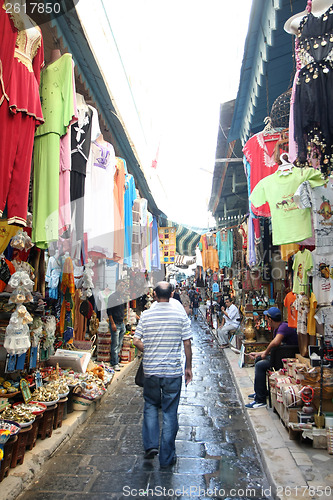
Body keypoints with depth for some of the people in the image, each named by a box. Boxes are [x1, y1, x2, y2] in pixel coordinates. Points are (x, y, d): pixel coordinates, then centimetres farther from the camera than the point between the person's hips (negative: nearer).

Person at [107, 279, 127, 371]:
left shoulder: (123, 297, 13)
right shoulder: (112, 297, -9)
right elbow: (109, 311, -12)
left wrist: (123, 321, 16)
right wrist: (112, 324, -16)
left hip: (122, 323, 7)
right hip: (115, 324, -7)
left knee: (119, 344, 12)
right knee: (115, 344, -4)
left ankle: (116, 361, 21)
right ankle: (115, 364, 1)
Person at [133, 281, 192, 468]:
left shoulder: (146, 315, -5)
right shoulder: (181, 315, -7)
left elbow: (137, 341, -3)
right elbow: (187, 343, -5)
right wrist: (188, 367, 6)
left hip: (151, 370, 1)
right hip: (173, 371, -1)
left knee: (151, 406, 23)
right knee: (170, 412, 10)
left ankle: (151, 445, 18)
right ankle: (167, 457, 21)